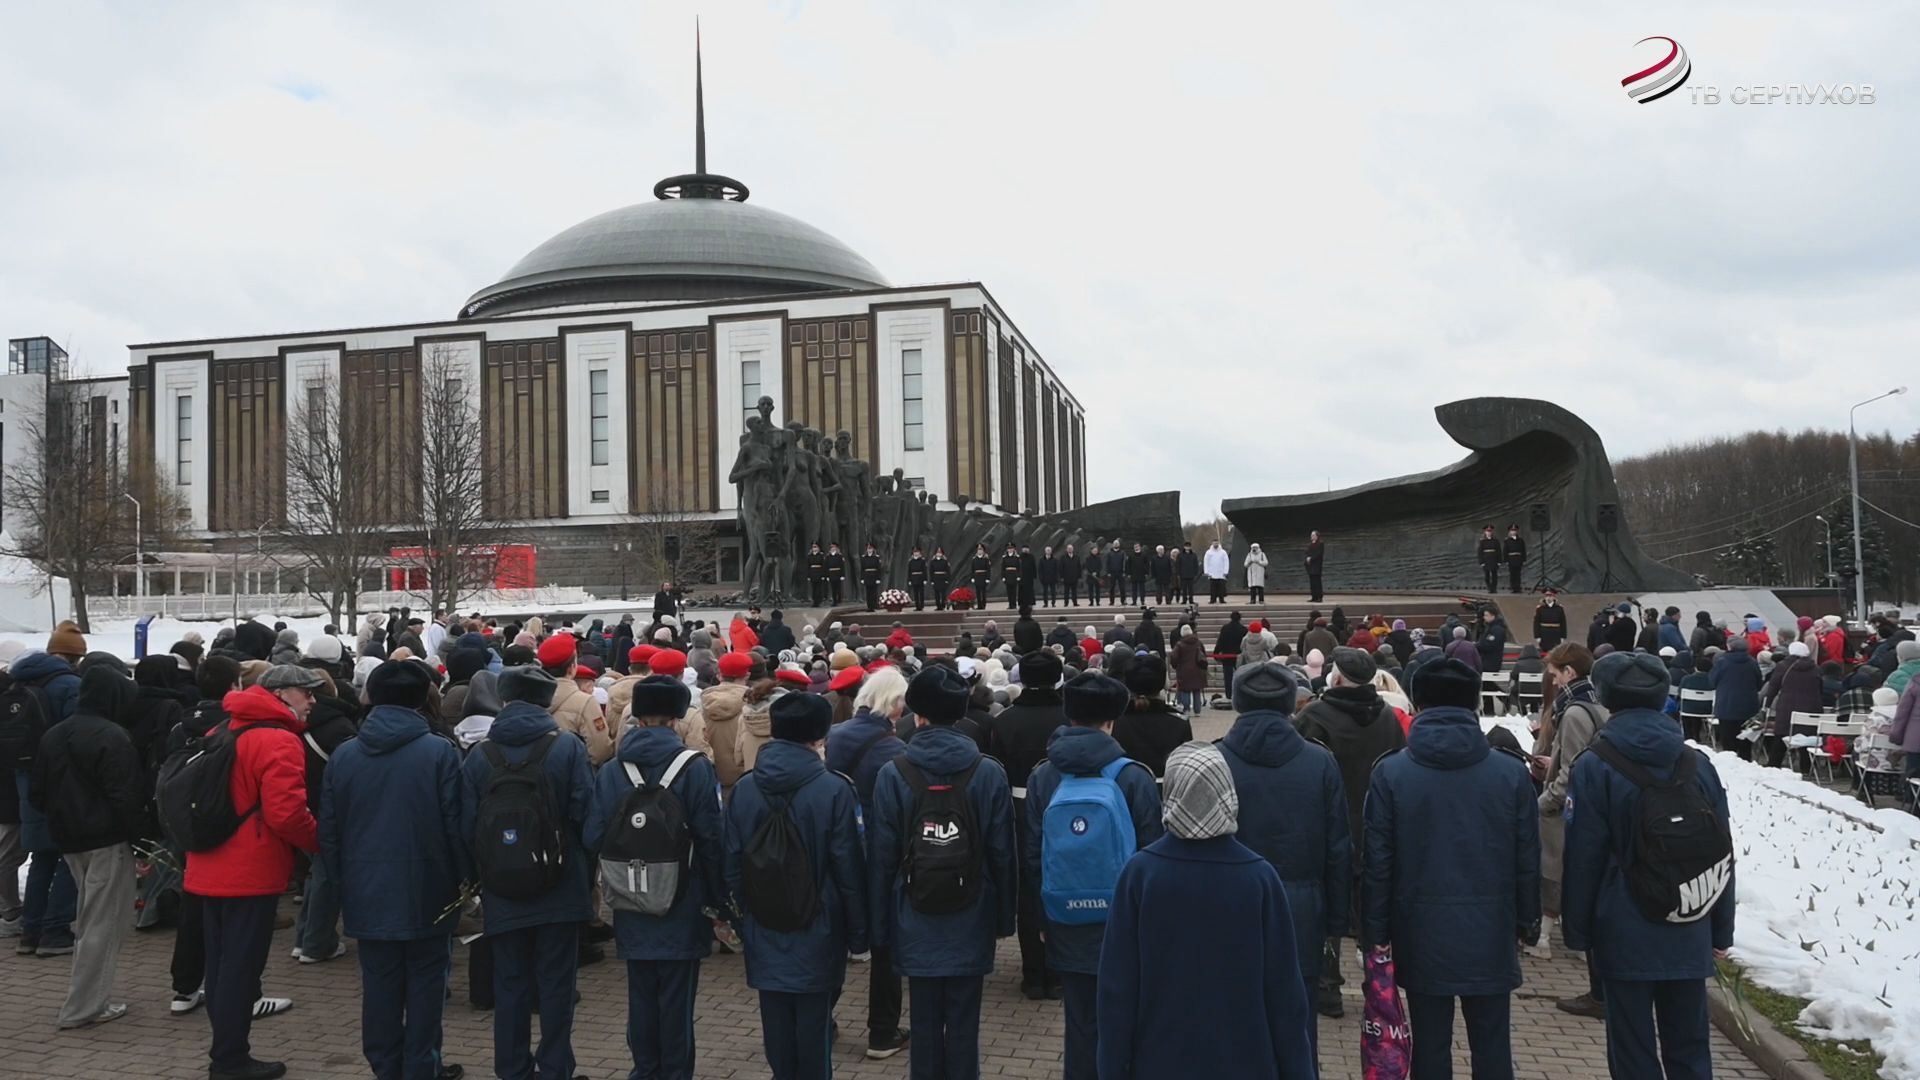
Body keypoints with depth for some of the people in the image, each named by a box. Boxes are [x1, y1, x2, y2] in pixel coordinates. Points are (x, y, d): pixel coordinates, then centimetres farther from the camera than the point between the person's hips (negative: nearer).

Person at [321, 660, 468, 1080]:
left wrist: (342, 879, 16)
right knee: (426, 981, 7)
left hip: (367, 891, 4)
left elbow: (329, 829, 6)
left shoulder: (343, 756, 2)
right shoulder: (440, 752, -12)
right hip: (425, 888, -3)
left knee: (380, 982, 13)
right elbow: (456, 824, -12)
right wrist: (464, 877, 0)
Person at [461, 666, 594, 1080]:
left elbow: (467, 826, -1)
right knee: (555, 983, 8)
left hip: (502, 892, 2)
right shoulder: (568, 748, -10)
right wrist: (585, 872, 7)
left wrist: (478, 881, 13)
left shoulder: (478, 755, -3)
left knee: (510, 984, 13)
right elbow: (586, 817, -10)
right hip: (559, 889, -2)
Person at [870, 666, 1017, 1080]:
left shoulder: (893, 774, -7)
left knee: (925, 1021, 11)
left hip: (916, 922, 0)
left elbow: (883, 858, -5)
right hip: (971, 921, 0)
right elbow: (1002, 853, -4)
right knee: (964, 1022, 9)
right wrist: (1004, 917, 6)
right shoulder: (989, 772, -7)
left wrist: (881, 925, 3)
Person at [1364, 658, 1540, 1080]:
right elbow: (1528, 858, 2)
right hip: (1490, 931, 1)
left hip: (1422, 932, -1)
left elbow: (1378, 862, -6)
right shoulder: (1512, 772, -4)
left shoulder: (1390, 772, -7)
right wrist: (1528, 920, 15)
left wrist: (1377, 932, 3)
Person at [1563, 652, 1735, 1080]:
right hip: (1688, 933, 4)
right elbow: (1723, 856, 7)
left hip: (1625, 931, -4)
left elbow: (1583, 858, -10)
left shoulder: (1594, 767, -10)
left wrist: (1578, 931, 0)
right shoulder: (1698, 765, 3)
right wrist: (1721, 932, 15)